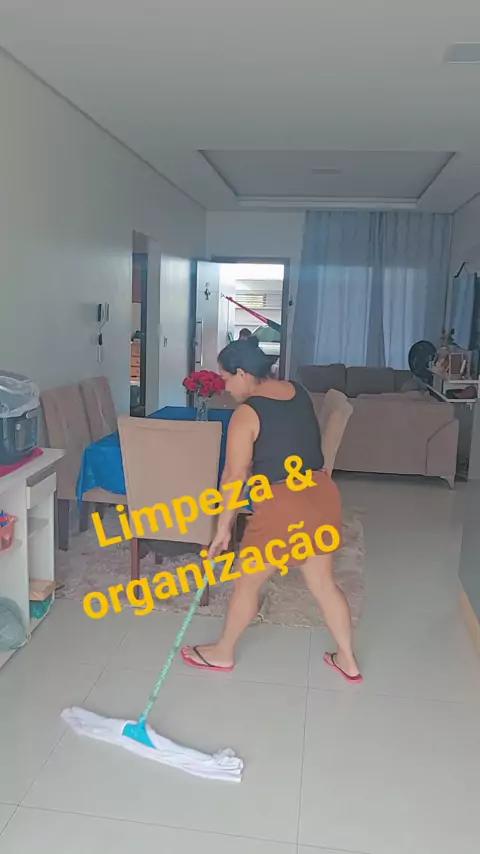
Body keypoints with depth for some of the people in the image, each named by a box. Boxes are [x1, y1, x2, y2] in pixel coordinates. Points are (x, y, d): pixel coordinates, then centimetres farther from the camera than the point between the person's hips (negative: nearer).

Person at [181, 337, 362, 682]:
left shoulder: (246, 415, -13)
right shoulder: (299, 392, 7)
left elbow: (234, 478, -11)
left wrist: (223, 528, -2)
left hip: (284, 506, -7)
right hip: (323, 495, 7)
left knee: (247, 581, 14)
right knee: (323, 582, 22)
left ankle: (222, 652, 34)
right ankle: (348, 660, 34)